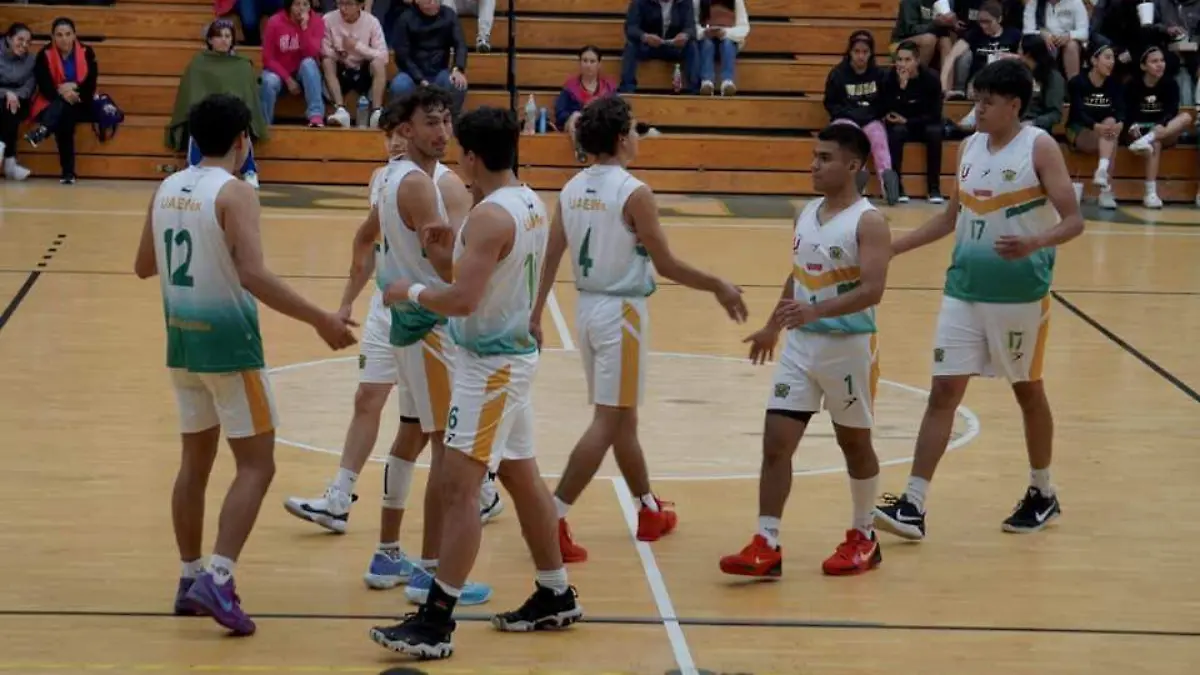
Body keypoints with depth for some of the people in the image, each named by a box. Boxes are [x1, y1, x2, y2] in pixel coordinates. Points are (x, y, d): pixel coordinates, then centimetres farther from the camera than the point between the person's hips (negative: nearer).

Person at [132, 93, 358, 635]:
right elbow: (253, 275, -24)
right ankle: (217, 579, -14)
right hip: (227, 339, -7)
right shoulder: (234, 192, -15)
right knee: (256, 465, -2)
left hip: (181, 337, 7)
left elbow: (144, 267, 17)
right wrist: (320, 320, -22)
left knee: (196, 460, 17)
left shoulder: (166, 190, 7)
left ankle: (190, 579, 21)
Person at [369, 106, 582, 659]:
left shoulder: (490, 215, -22)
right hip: (512, 352, 10)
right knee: (522, 478, 19)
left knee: (459, 486, -11)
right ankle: (556, 597, 29)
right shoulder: (530, 203, 7)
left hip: (490, 363, -10)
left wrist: (411, 291, -13)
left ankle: (436, 621, -12)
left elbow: (462, 300, -28)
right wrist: (457, 244, 10)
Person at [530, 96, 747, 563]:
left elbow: (551, 259, 6)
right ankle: (552, 518, -13)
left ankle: (650, 512, 32)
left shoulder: (571, 190, 4)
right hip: (621, 312, -8)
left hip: (588, 308, 8)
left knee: (623, 417, 19)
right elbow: (666, 265, -13)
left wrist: (535, 315, 12)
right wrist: (719, 287, -2)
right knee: (608, 422, -5)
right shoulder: (634, 193, -16)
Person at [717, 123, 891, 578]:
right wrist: (773, 327, 26)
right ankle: (767, 547, -1)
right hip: (800, 344, 6)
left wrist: (816, 311, -37)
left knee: (854, 443, 10)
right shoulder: (807, 214, 8)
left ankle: (863, 539, 27)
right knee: (776, 443, -2)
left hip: (848, 347, -6)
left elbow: (872, 290, -26)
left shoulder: (868, 222, -15)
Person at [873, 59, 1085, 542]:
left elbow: (1073, 221, -13)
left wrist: (1034, 243, -33)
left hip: (1020, 294, -5)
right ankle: (913, 506, -4)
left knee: (1028, 389, 10)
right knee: (943, 391, -1)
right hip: (964, 289, 5)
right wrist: (894, 247, 13)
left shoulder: (1039, 148, -10)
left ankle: (1042, 494, 29)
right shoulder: (969, 148, 7)